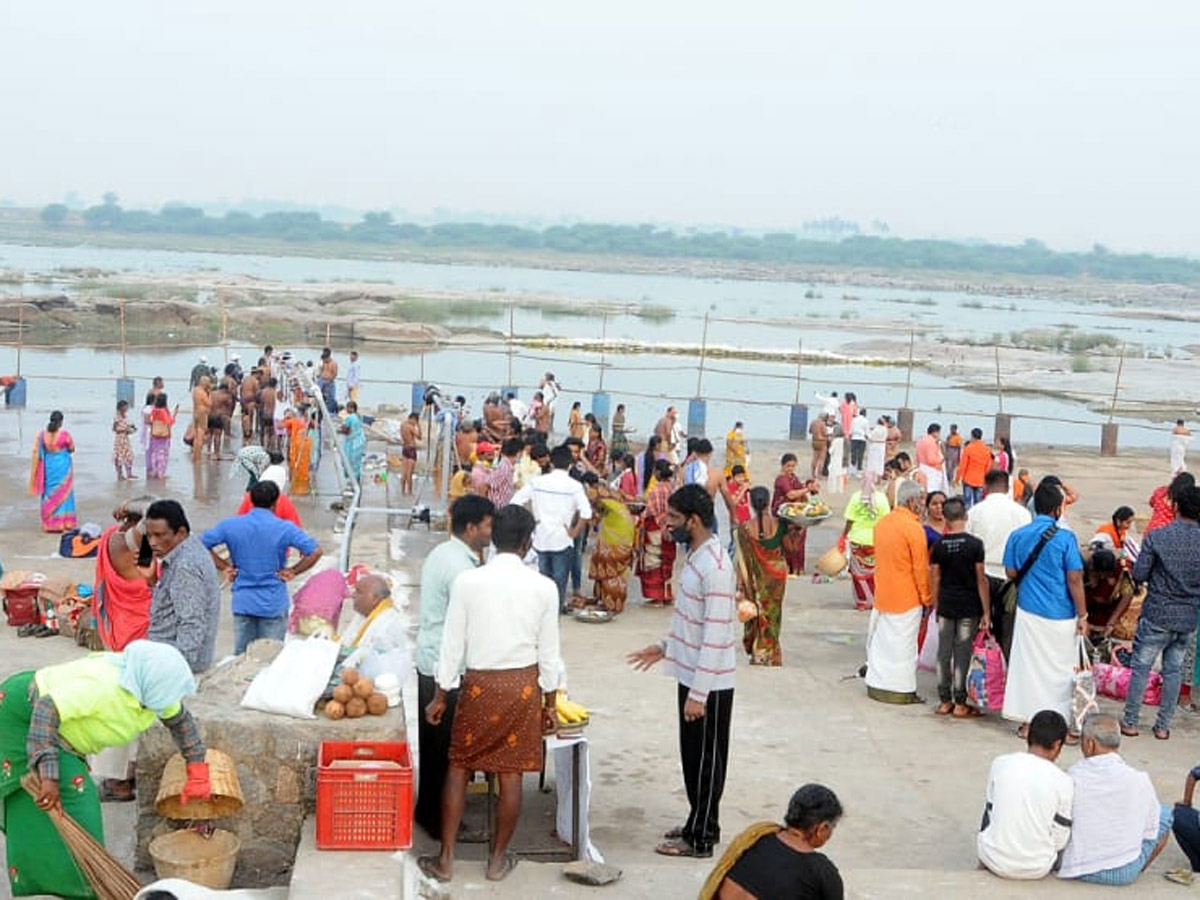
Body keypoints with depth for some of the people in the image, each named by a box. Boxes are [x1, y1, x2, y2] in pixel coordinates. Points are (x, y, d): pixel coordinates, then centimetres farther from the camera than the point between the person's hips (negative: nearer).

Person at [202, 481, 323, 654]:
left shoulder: (231, 525, -1)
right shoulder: (284, 528, -9)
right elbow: (315, 551, -15)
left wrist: (224, 567, 5)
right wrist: (292, 571, -4)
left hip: (242, 604, 3)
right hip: (274, 605, -2)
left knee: (241, 656, 11)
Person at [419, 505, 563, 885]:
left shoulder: (467, 582, -9)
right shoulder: (543, 587, -7)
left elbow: (452, 645, -4)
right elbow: (549, 652, -1)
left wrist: (440, 696, 6)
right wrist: (550, 704, 10)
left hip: (479, 684, 0)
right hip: (524, 686, 1)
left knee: (459, 768, 12)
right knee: (511, 774, 10)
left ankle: (446, 859, 16)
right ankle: (498, 859, 21)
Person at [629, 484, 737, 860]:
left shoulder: (715, 567, -24)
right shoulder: (696, 555, 7)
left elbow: (716, 637, -25)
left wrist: (698, 693, -24)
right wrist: (665, 647, 21)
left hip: (708, 684, -9)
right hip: (691, 674, 9)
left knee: (705, 759, 3)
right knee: (693, 756, 19)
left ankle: (701, 839, 15)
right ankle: (698, 824, 31)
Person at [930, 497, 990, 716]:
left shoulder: (938, 546, -2)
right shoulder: (975, 544, -11)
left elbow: (934, 580, 3)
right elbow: (981, 579, -10)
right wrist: (986, 612, -4)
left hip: (945, 606, 3)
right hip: (969, 607, -3)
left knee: (944, 653, 10)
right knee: (963, 655, 2)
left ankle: (944, 701, 16)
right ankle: (960, 704, 7)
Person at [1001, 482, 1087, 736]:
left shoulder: (1018, 536, -1)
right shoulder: (1064, 538, -13)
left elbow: (1011, 572, 7)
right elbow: (1074, 580, -12)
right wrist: (1082, 615, -5)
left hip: (1027, 610, 4)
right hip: (1060, 615, -4)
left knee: (1028, 665, 11)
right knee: (1060, 669, 6)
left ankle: (1028, 720, 15)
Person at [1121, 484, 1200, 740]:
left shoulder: (1156, 537, -13)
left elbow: (1139, 575, -10)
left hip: (1157, 615, -3)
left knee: (1141, 668, 8)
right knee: (1174, 670, 13)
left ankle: (1130, 722, 14)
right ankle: (1163, 726, 18)